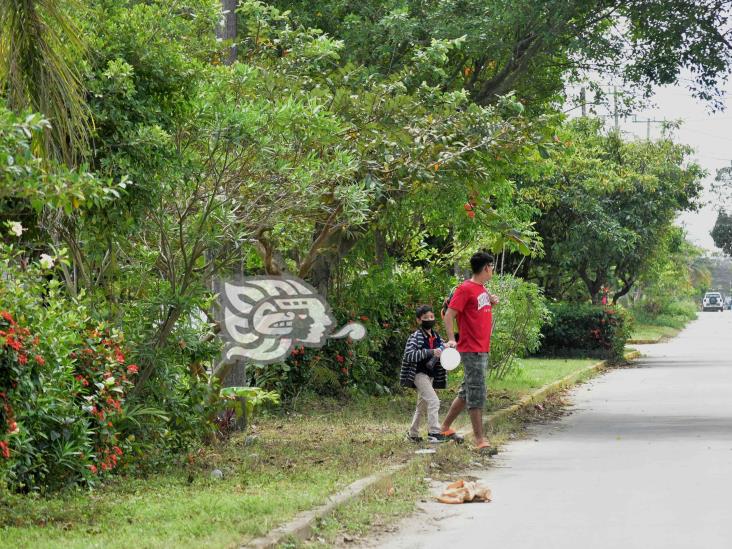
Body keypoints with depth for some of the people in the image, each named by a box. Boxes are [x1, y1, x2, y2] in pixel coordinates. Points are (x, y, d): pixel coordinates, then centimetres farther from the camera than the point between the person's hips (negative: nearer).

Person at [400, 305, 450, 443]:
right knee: (433, 401, -19)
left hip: (430, 375, 8)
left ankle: (413, 433, 28)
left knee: (422, 406, 15)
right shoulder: (416, 337, -12)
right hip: (419, 374, -8)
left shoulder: (436, 337, 10)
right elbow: (409, 355, -23)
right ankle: (434, 433, -19)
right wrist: (430, 352, -29)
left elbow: (441, 352, 23)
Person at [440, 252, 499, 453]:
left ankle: (445, 428, 26)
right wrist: (451, 339, -26)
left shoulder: (483, 289, 16)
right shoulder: (465, 289, -11)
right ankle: (480, 440, -10)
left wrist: (492, 303, 8)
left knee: (467, 391, 15)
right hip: (471, 351, -9)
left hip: (483, 350, 9)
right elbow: (449, 315, -15)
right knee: (476, 393, -10)